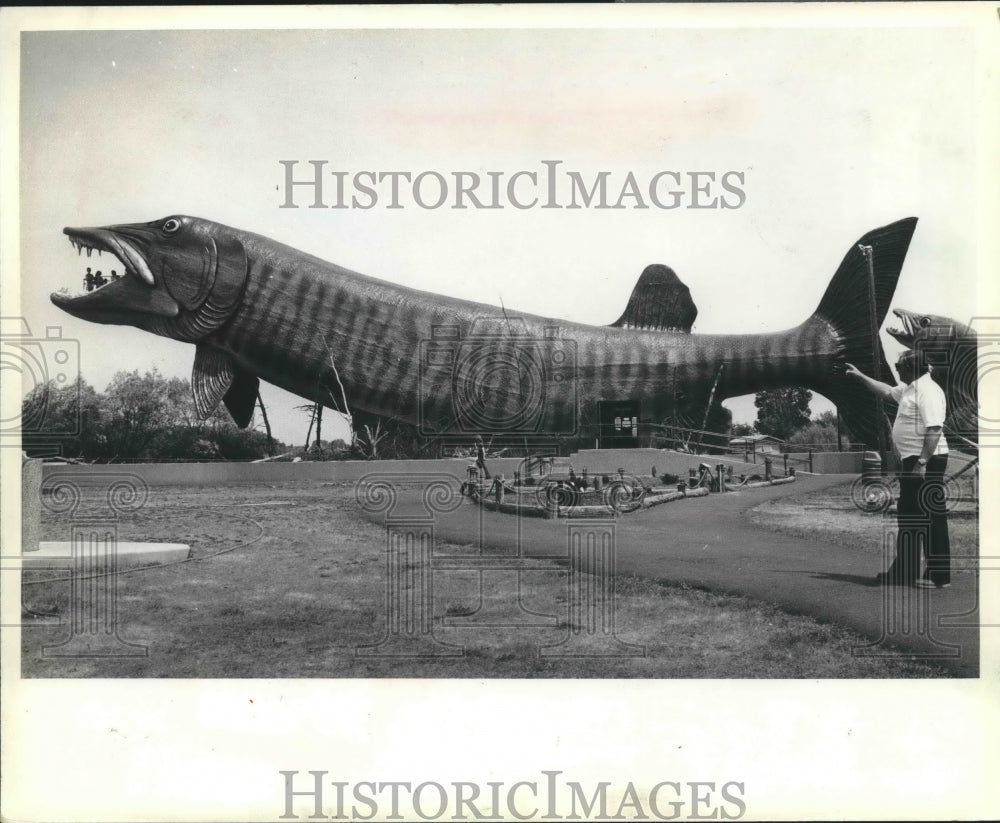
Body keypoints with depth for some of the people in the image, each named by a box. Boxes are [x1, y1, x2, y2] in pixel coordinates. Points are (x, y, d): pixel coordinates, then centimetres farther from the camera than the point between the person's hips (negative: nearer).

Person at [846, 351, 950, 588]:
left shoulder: (927, 391, -16)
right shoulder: (910, 389, 16)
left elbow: (934, 430, -24)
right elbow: (887, 392, 36)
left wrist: (922, 463, -27)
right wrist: (860, 376, 36)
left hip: (926, 462, -11)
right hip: (915, 461, 11)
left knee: (932, 517, -8)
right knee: (908, 515, 14)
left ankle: (939, 576, -5)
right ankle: (904, 571, 21)